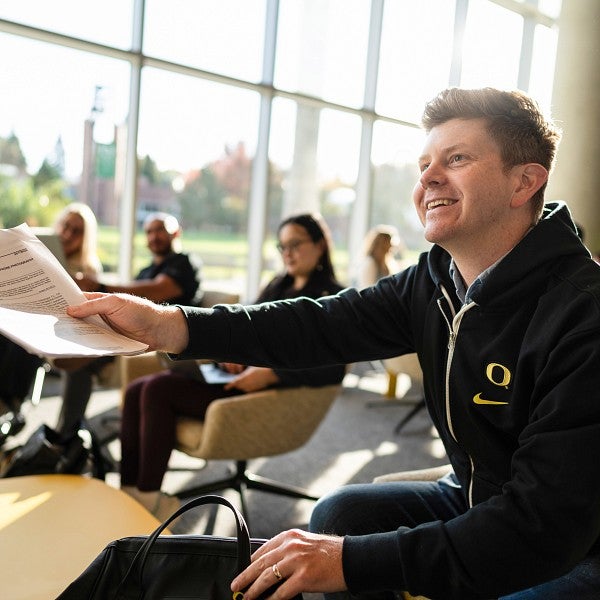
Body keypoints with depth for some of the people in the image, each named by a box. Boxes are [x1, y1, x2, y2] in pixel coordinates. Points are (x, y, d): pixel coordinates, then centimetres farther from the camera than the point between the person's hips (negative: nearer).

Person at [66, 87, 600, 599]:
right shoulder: (432, 281, -4)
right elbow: (320, 325, -13)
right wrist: (167, 324, -25)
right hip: (476, 502, 6)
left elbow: (543, 525, -30)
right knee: (341, 513, -9)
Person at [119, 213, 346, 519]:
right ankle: (128, 489, -9)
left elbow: (332, 370, -16)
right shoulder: (278, 286, 19)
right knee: (136, 390, -8)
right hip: (238, 373, 8)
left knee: (158, 389, -23)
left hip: (267, 390, -8)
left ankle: (147, 496, -13)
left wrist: (271, 374, -24)